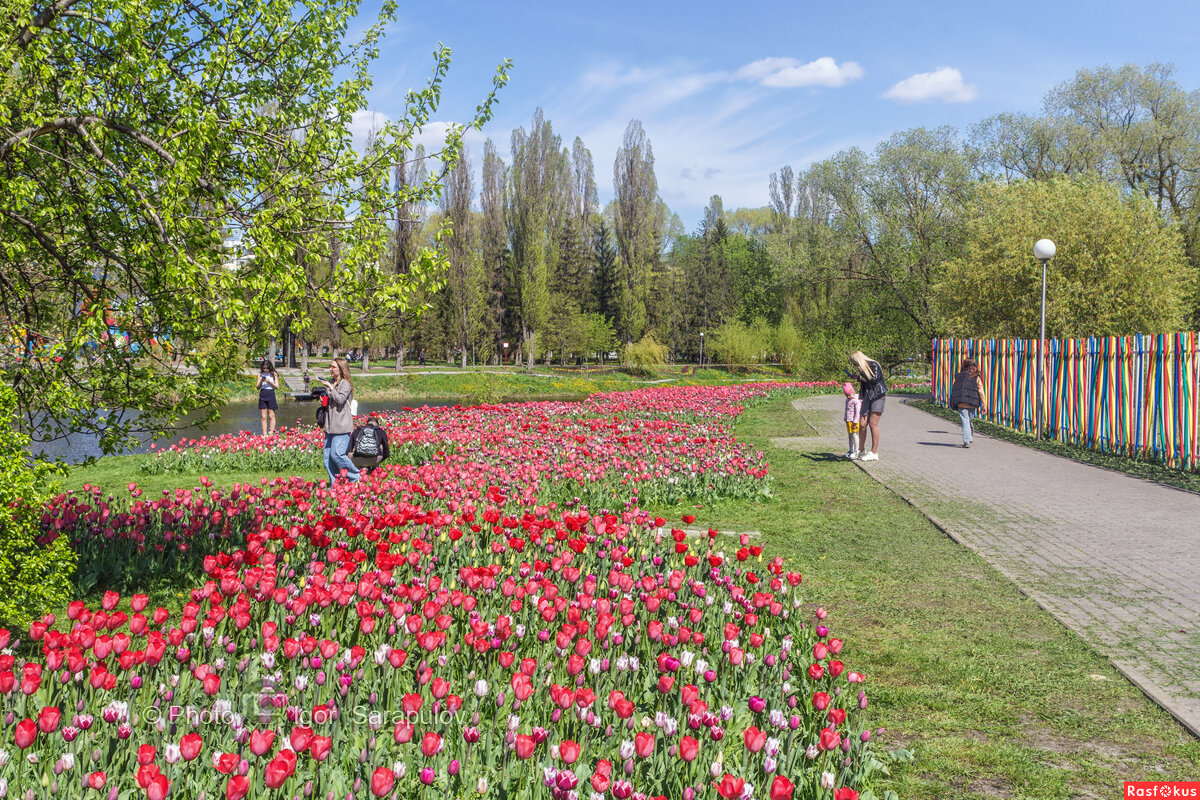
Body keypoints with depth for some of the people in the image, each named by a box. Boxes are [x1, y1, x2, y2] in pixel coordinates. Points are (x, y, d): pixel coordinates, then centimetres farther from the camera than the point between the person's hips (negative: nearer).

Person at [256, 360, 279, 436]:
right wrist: (261, 381, -13)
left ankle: (271, 433, -3)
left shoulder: (273, 374, 1)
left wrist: (269, 381, -16)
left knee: (271, 416, -3)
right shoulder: (261, 374, 8)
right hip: (262, 395, 2)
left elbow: (277, 386, -4)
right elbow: (257, 387, 6)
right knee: (264, 417, 1)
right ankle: (264, 435, 2)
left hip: (271, 394, -2)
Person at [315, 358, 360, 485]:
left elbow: (340, 399, -20)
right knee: (328, 457, 3)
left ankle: (356, 476, 1)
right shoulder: (330, 382, 18)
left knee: (337, 454, -16)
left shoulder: (345, 384, -6)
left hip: (342, 426, -8)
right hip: (330, 425, 8)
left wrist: (330, 387, -15)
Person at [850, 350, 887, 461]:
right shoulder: (862, 369, 14)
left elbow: (874, 380, -17)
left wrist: (862, 373, -15)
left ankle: (874, 453, -6)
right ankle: (861, 451, 13)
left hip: (877, 396, -7)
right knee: (862, 424, 1)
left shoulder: (874, 365, -7)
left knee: (873, 424, -11)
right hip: (867, 397, 7)